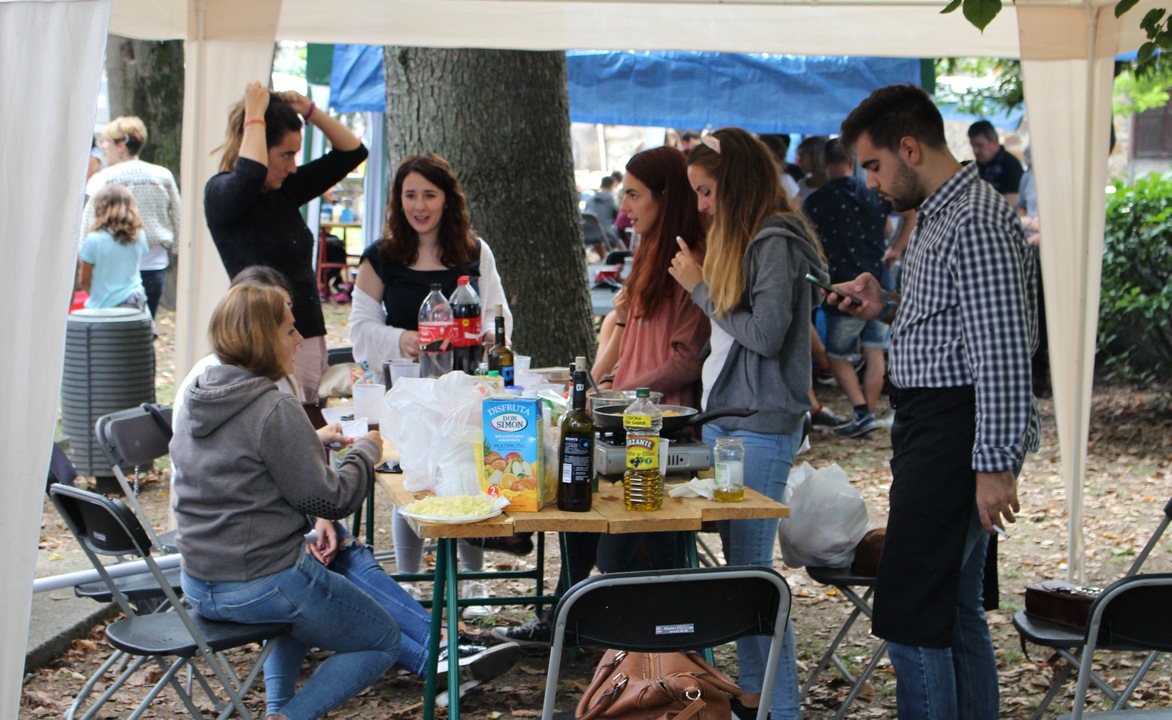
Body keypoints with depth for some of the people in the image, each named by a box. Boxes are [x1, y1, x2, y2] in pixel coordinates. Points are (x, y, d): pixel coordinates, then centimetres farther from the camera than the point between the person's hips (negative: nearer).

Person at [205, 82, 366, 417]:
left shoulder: (286, 191, 14)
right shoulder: (221, 193, -6)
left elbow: (352, 152, 18)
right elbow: (250, 175, -30)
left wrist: (309, 111, 6)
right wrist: (254, 115, -16)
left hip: (311, 338, 7)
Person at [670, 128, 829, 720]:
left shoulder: (777, 243, -12)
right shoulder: (740, 238, 15)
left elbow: (766, 333, -18)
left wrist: (701, 287, -9)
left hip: (761, 427, -9)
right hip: (725, 417, 9)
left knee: (751, 567, -6)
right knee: (736, 562, 12)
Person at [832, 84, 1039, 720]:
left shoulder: (975, 222, -17)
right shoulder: (937, 216, 16)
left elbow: (1002, 352, -22)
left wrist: (994, 464, -23)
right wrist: (888, 308, 10)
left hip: (954, 436, -11)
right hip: (930, 428, 11)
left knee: (909, 618, -9)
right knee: (954, 609, 16)